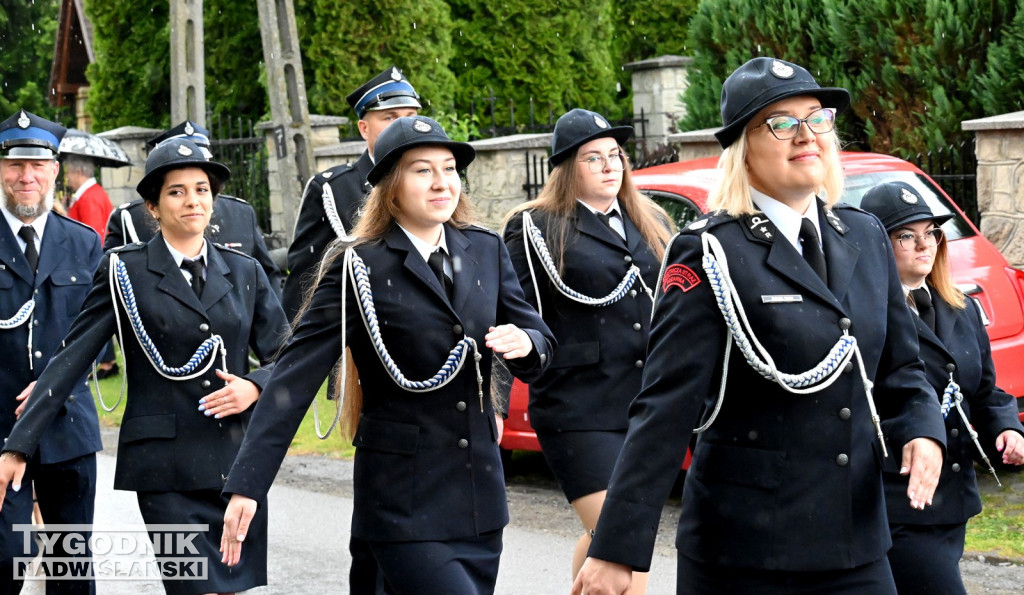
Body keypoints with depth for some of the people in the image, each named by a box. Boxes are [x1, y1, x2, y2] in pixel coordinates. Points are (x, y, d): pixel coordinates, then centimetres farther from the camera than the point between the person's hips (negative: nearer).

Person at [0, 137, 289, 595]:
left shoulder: (244, 273, 10)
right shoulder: (125, 272, 1)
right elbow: (71, 358, -2)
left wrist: (254, 387, -9)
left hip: (236, 464, 4)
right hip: (167, 471, -4)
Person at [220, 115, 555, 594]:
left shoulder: (486, 251, 9)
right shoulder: (358, 267, -7)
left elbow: (538, 339, 14)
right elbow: (295, 376, -11)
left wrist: (524, 343, -12)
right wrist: (246, 485, -17)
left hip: (480, 496, 6)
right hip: (405, 503, -6)